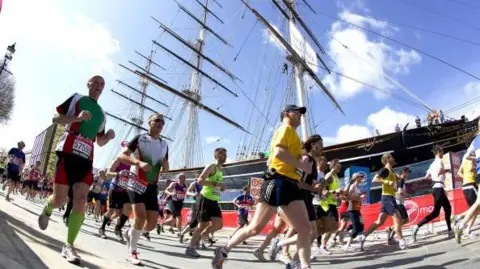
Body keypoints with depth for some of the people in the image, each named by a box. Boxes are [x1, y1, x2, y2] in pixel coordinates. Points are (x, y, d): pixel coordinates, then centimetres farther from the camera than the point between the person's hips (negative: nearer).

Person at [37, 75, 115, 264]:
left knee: (81, 202, -8)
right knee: (60, 200, -1)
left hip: (86, 159, 4)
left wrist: (109, 136, 2)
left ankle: (69, 246, -3)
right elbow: (55, 118, 2)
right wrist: (77, 118, -16)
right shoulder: (76, 98, 8)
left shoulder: (101, 114, 22)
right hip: (68, 153, -4)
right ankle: (47, 210, 36)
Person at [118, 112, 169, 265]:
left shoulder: (164, 145, 12)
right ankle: (132, 252, 0)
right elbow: (121, 156, -10)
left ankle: (130, 233, 32)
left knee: (152, 224, 2)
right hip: (137, 183, -5)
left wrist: (166, 165, -6)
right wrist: (139, 163, -26)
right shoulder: (140, 138, -3)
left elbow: (164, 170, 18)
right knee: (140, 217, -21)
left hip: (152, 187, 5)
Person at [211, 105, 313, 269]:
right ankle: (223, 251, 10)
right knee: (255, 227, -6)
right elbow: (278, 152, -20)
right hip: (277, 182, -9)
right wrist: (302, 165, -13)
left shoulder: (292, 134, 26)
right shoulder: (286, 129, 0)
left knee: (305, 228, -3)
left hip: (291, 185, 9)